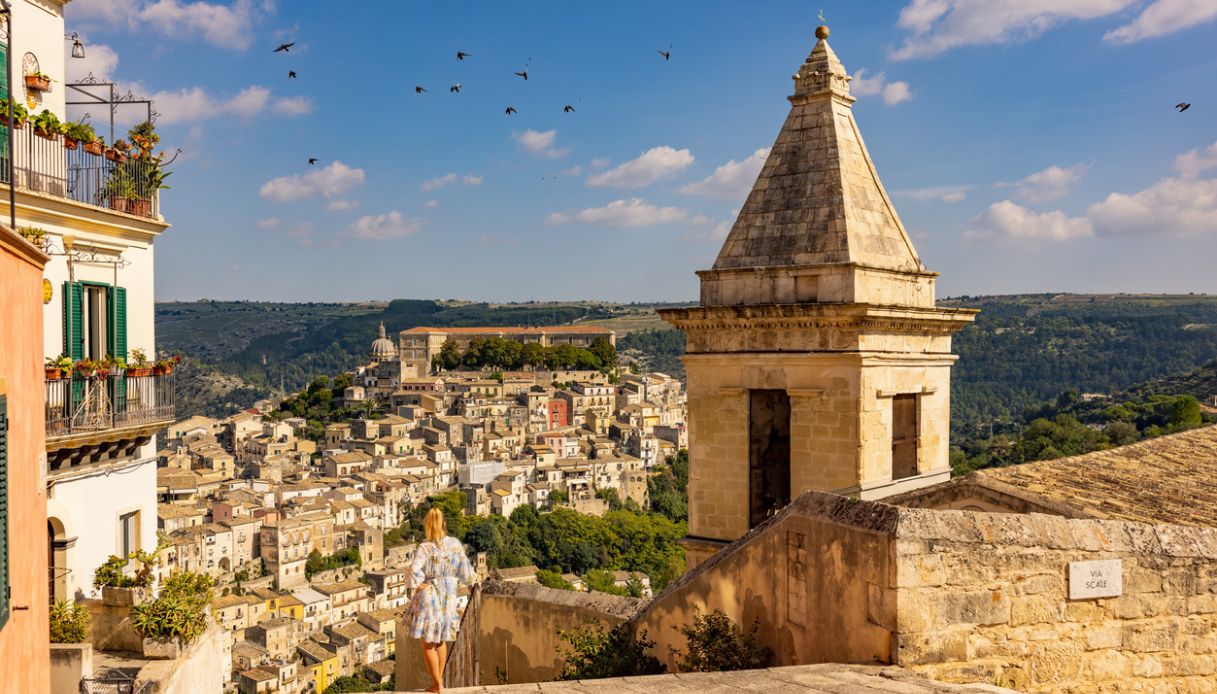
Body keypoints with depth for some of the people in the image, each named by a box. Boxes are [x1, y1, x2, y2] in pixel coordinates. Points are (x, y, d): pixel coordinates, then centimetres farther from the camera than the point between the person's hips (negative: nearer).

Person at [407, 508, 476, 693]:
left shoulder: (424, 548, -17)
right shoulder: (455, 544, -5)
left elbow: (414, 571, -32)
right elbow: (465, 569, 5)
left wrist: (420, 585, -14)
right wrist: (470, 582, 24)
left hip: (428, 597, -4)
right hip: (448, 596, 4)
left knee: (427, 643, 10)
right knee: (441, 639, 22)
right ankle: (440, 678, 30)